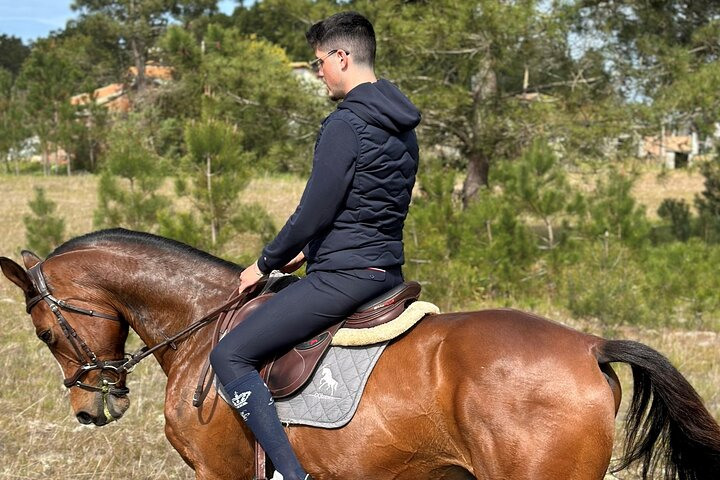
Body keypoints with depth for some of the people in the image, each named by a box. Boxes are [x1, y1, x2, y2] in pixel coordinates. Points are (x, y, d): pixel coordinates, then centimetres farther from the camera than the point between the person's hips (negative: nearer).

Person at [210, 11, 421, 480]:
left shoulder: (345, 124, -16)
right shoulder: (403, 128, 13)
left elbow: (315, 210, -16)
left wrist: (267, 263, -2)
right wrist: (311, 250, 22)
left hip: (343, 277, -10)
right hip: (387, 274, 10)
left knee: (230, 356, -8)